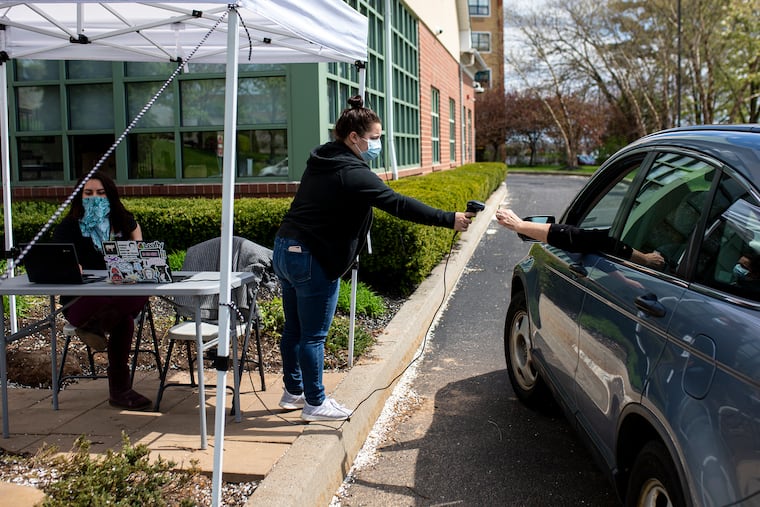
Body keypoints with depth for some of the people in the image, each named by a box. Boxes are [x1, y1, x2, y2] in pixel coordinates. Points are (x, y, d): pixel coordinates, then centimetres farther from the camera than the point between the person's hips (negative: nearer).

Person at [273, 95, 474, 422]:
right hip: (313, 260, -9)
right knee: (313, 336, 2)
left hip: (284, 249, 10)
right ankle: (315, 404, 13)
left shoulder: (320, 161, 10)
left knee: (294, 328, 18)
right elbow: (398, 204, -22)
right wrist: (449, 220, -18)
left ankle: (293, 391, 30)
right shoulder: (352, 173, -18)